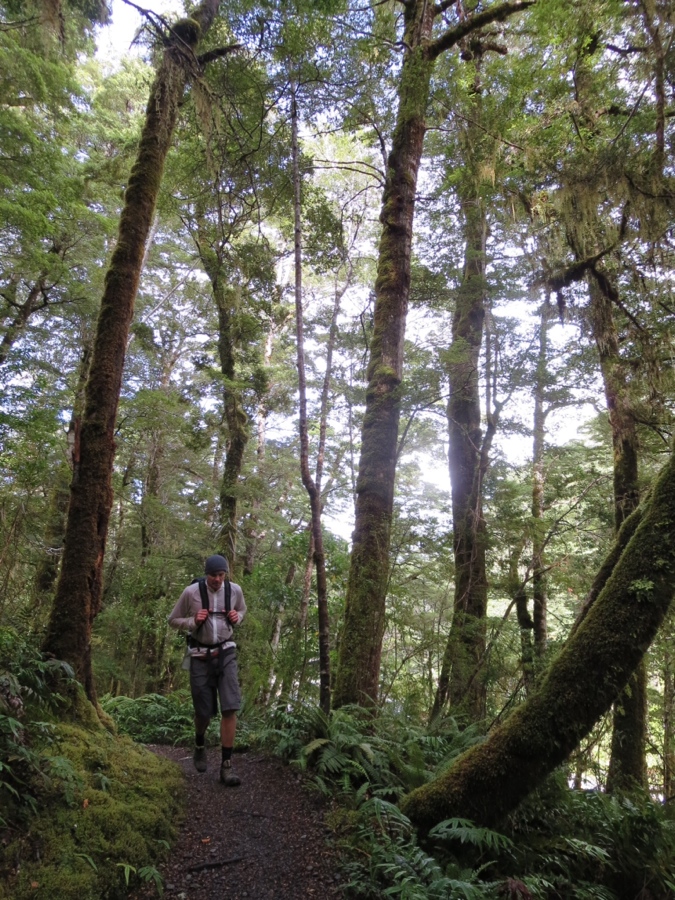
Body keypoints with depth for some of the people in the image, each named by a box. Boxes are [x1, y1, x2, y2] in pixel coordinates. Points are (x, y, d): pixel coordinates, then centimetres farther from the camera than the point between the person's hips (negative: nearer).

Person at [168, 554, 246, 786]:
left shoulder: (235, 590, -6)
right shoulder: (191, 592, -14)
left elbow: (242, 610, 16)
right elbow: (173, 620, -1)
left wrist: (236, 617, -7)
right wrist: (193, 621, -19)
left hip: (226, 653, 1)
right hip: (200, 656, -1)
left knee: (230, 708, -11)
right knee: (204, 711, 8)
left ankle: (226, 766, -1)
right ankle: (199, 746, 41)